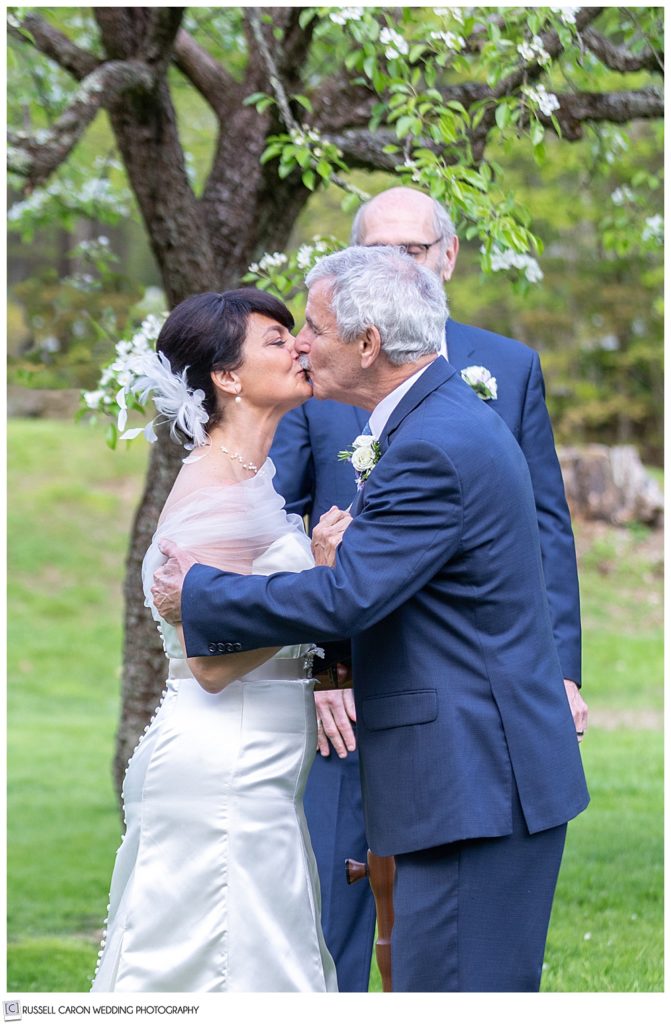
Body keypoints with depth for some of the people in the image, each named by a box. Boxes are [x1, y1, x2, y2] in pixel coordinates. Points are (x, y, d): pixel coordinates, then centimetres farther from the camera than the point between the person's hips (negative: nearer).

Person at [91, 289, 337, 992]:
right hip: (222, 771, -9)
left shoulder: (256, 477, 14)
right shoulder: (214, 487, -15)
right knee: (227, 965, -5)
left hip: (253, 771, 9)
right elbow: (212, 659, -21)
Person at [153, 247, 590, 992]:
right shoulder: (449, 419, 15)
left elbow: (342, 599, -23)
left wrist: (195, 594, -12)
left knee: (447, 991, -8)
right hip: (488, 770, 11)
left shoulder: (432, 448, -19)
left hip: (473, 782, -11)